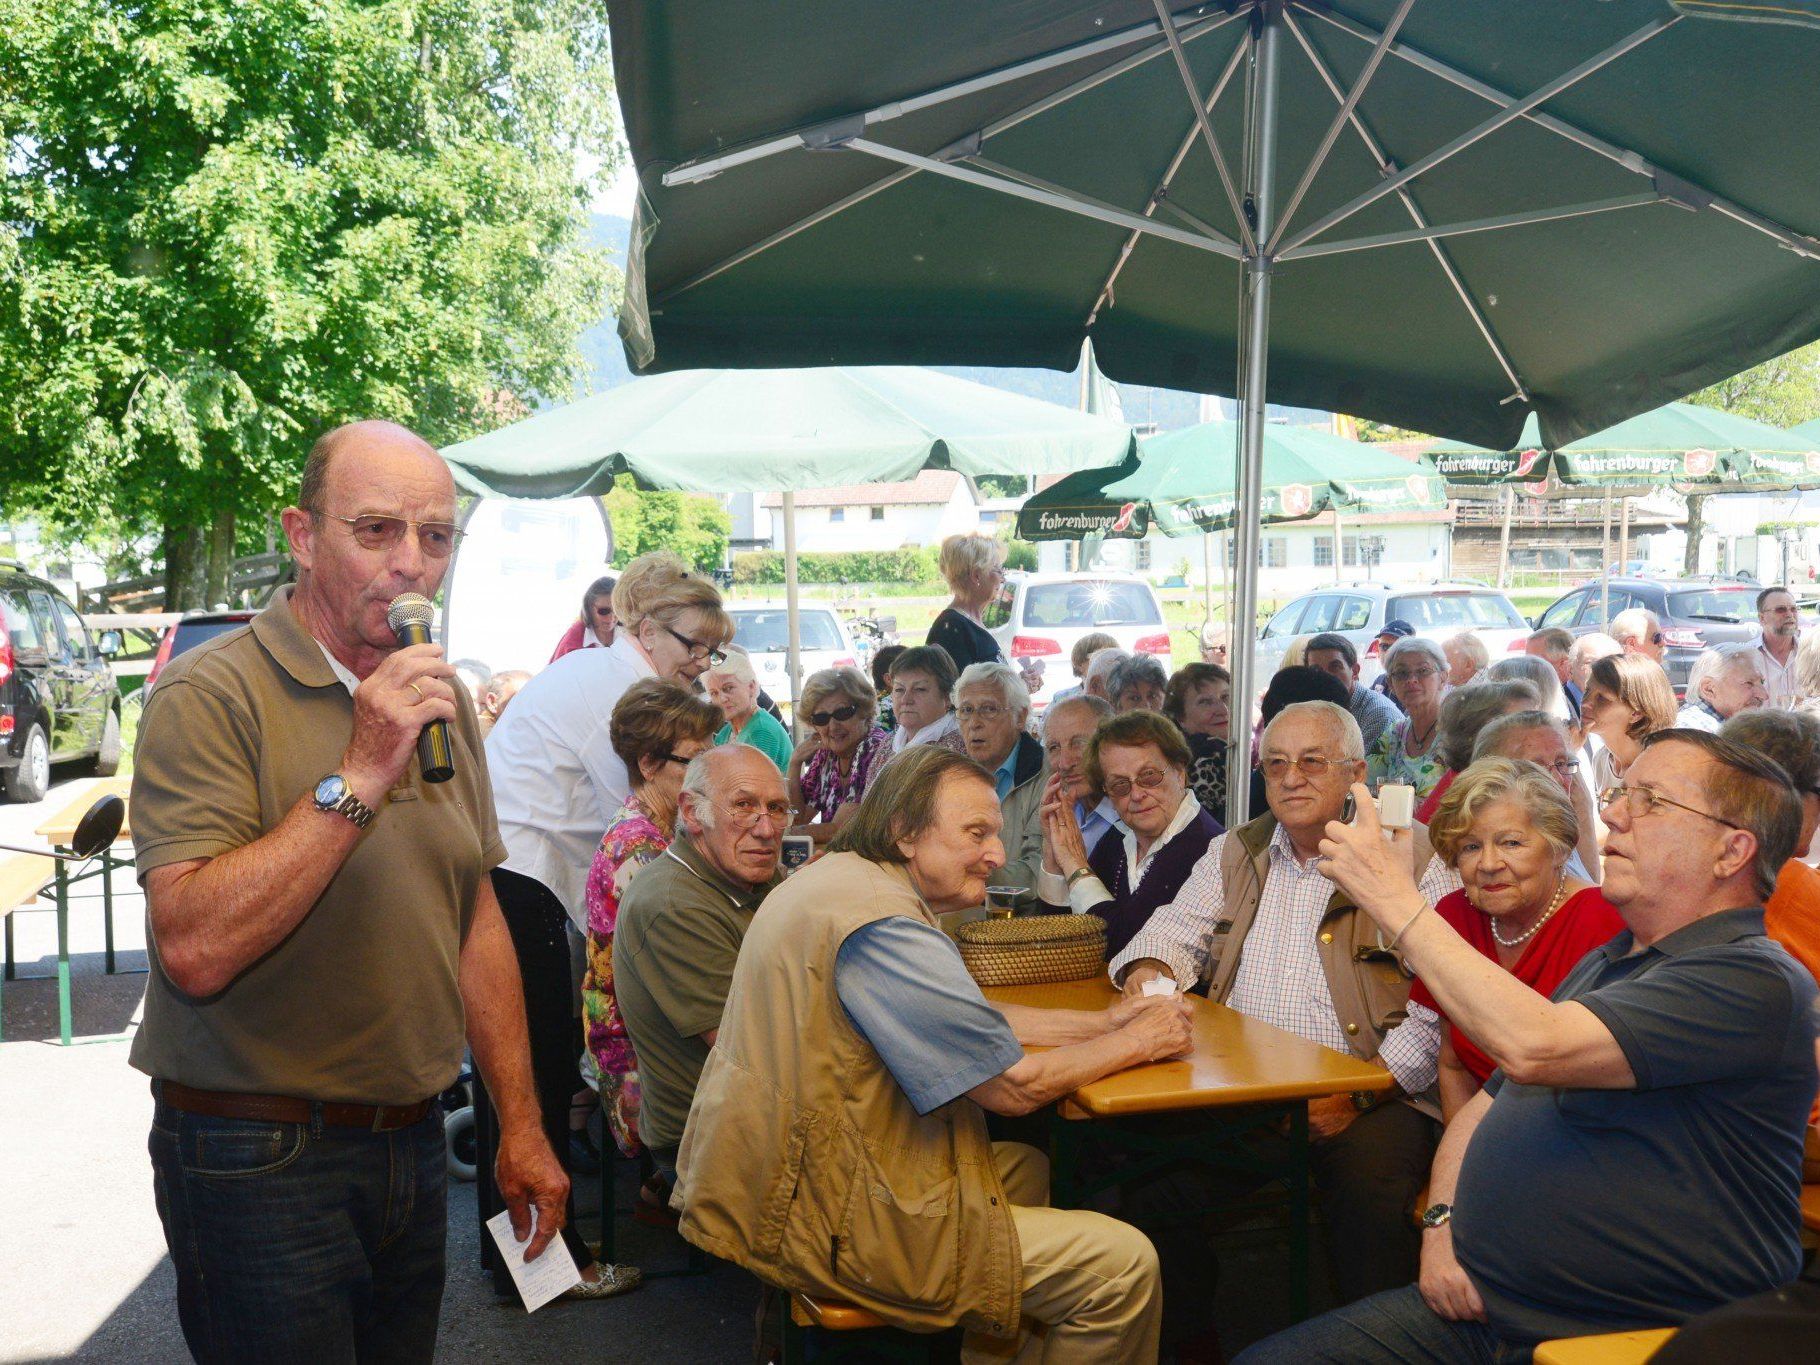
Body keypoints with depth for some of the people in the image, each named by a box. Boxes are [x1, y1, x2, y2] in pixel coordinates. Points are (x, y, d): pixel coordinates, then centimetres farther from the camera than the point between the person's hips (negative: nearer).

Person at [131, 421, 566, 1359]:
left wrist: (521, 1127, 10)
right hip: (258, 1164, -6)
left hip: (411, 1140, 7)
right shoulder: (212, 696, -16)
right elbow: (194, 952, -27)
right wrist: (357, 779, -27)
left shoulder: (441, 701, 7)